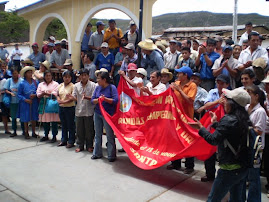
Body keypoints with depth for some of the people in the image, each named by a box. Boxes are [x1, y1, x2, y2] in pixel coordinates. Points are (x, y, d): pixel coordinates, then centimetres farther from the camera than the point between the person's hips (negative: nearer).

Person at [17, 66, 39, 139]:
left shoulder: (36, 82, 1)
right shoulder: (22, 83, -4)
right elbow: (19, 95, -3)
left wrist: (35, 95, -14)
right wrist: (25, 99, -15)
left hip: (34, 103, 2)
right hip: (25, 104, -2)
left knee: (34, 118, 9)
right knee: (26, 119, 7)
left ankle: (33, 132, 23)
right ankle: (26, 133, 22)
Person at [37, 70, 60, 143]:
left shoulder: (55, 84, 4)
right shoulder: (41, 84, 16)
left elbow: (55, 94, -8)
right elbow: (38, 95, 7)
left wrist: (46, 94, -18)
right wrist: (42, 94, -14)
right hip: (44, 104, 4)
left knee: (54, 121, -3)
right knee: (45, 121, 7)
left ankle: (54, 136, 6)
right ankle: (46, 135, 21)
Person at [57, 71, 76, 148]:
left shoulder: (72, 86, -10)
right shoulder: (60, 85, 10)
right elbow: (57, 94, 14)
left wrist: (65, 101, -21)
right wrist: (59, 100, -6)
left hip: (70, 108, -6)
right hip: (61, 107, 6)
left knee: (70, 125, 3)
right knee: (63, 125, 16)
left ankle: (71, 141, 13)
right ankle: (63, 140, 28)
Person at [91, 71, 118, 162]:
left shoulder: (112, 88, -8)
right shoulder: (97, 88, 7)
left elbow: (116, 100, -16)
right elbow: (92, 100, 3)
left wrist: (105, 99, -21)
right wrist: (98, 100, -16)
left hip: (108, 114, -6)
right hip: (97, 114, 6)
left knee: (110, 136, 2)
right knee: (98, 134, 15)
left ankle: (111, 155, 13)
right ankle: (97, 153, 28)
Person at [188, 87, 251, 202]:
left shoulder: (228, 120, -22)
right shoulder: (243, 119, 4)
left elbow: (213, 140, -19)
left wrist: (200, 128, -8)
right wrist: (215, 123, 24)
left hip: (230, 169, -9)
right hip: (242, 168, 9)